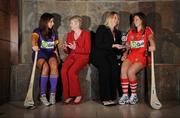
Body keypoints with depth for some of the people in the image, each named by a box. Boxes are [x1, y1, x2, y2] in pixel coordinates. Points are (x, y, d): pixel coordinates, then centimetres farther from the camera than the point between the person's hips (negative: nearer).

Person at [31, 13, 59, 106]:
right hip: (40, 54, -3)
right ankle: (42, 95, -27)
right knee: (46, 67, -35)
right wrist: (34, 45, -43)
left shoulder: (53, 33, 19)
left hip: (50, 54, 3)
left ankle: (53, 94, -29)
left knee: (54, 66, -31)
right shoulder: (37, 31, 3)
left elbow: (56, 44, 19)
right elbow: (34, 39, -20)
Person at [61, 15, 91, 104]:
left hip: (82, 57, -4)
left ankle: (78, 95, -13)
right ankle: (68, 96, -17)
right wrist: (65, 48, -5)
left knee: (71, 72, -31)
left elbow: (87, 50, -5)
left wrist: (75, 48, -17)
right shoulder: (69, 34, 18)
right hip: (72, 56, 5)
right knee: (64, 71, -26)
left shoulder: (86, 34, 2)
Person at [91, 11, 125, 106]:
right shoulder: (101, 28, 1)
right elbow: (98, 44, -11)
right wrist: (113, 45, -13)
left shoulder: (116, 32, 21)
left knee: (115, 68, -28)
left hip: (110, 55, 5)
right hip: (99, 55, -5)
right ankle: (105, 98, -31)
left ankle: (112, 97, -24)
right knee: (105, 68, -35)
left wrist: (120, 47, 5)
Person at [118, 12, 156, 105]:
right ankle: (125, 95, -20)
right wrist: (125, 53, 2)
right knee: (123, 69, -26)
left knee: (130, 71, -28)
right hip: (131, 55, 4)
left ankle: (134, 96, -10)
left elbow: (151, 39, -12)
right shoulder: (131, 32, 22)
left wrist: (152, 46, -34)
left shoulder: (147, 30, 9)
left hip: (142, 56, -4)